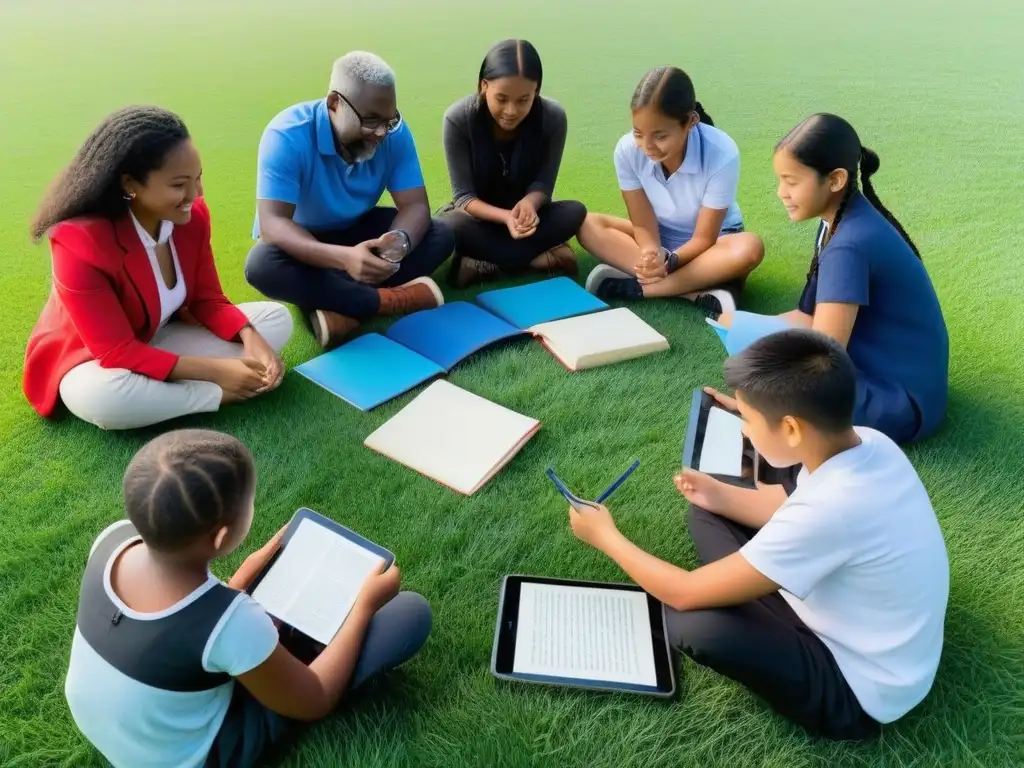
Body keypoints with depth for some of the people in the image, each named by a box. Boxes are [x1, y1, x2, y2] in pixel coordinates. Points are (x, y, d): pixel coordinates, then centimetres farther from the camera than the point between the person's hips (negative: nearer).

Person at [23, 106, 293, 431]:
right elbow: (117, 352, -29)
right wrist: (215, 371, -32)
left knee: (277, 318, -5)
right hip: (94, 362, -5)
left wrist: (251, 339, -26)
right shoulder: (80, 242, -30)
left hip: (160, 341, 6)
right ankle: (221, 395, -20)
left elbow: (209, 300, -5)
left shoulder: (193, 216, -13)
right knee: (102, 397, -42)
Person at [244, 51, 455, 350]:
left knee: (440, 236, -18)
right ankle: (395, 298, -31)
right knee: (262, 266, -36)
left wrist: (400, 240, -45)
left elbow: (415, 205, -18)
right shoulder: (287, 135, -29)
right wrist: (343, 257, -55)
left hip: (358, 229, 4)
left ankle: (341, 309, -29)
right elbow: (272, 224, -37)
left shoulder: (395, 132, -17)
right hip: (302, 240, -3)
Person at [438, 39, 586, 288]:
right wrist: (505, 217, -41)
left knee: (575, 212, -28)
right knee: (449, 228, -36)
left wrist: (529, 203, -39)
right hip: (480, 215, -2)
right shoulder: (458, 118, -23)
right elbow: (463, 195, -20)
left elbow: (543, 184, -13)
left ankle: (484, 264, -24)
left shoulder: (553, 117, -19)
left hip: (525, 213, 2)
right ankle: (539, 257, -24)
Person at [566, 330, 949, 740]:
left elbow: (687, 594, -27)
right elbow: (795, 515, 10)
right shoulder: (866, 444, -14)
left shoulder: (832, 507, -38)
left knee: (691, 622, -29)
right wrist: (721, 495, -1)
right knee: (708, 513, 5)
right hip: (848, 614, 7)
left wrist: (606, 536, -13)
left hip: (860, 690, -7)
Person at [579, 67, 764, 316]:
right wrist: (653, 256, -37)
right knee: (588, 225, -21)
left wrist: (669, 261, -41)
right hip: (660, 238, 3)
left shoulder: (722, 154, -28)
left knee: (749, 249, -36)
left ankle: (635, 288, -30)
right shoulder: (627, 150, -22)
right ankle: (699, 292, -32)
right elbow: (643, 223, -15)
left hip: (711, 240, -3)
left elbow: (703, 237, -22)